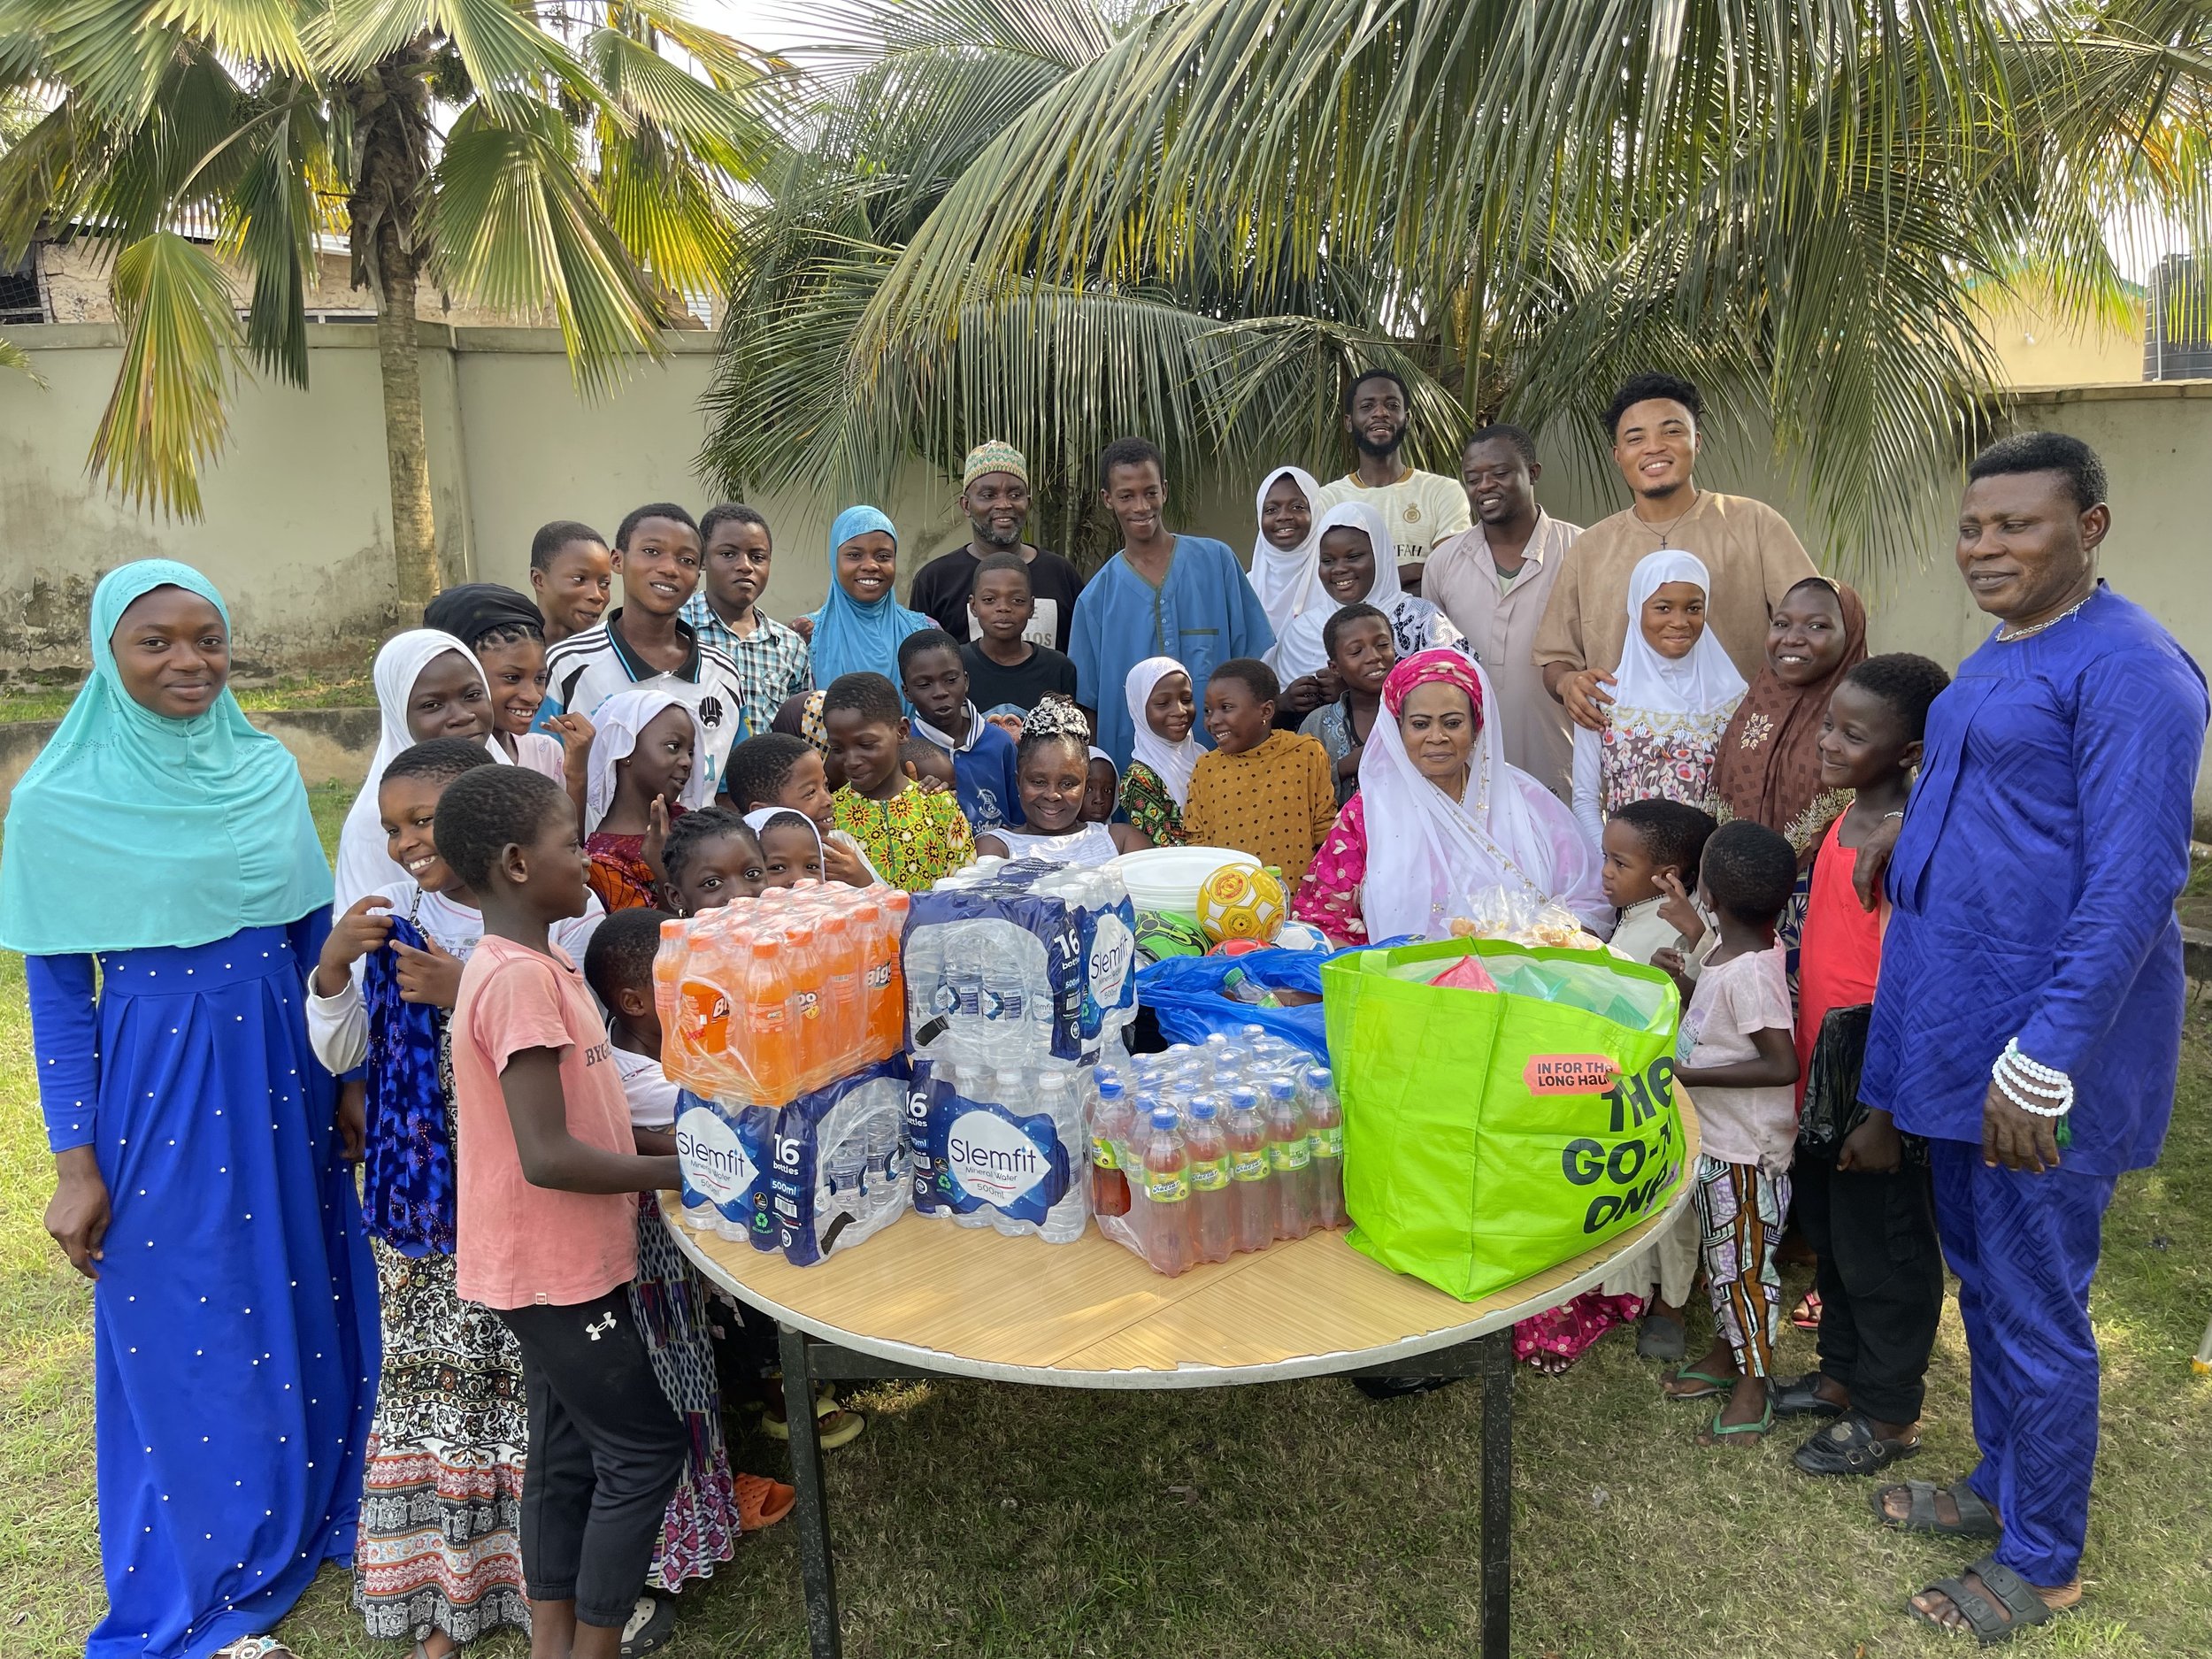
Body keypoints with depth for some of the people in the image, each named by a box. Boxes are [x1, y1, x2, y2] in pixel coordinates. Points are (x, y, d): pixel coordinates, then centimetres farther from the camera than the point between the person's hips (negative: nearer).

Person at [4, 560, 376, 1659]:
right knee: (191, 1340, 10)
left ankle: (316, 1519, 41)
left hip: (286, 1083, 4)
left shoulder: (269, 771, -1)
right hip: (157, 1094, -4)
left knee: (310, 1309, 16)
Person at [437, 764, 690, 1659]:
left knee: (567, 1452, 18)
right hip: (554, 1266, -9)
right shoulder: (521, 977, -23)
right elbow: (548, 1155, -27)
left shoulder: (530, 965, 8)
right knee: (645, 1449, 2)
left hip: (558, 1260, 9)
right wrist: (686, 1170, -18)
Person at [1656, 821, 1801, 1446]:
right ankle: (1726, 1353, 39)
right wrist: (1683, 985, 7)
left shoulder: (1747, 972, -27)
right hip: (1717, 1138, 9)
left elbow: (1782, 1065, -29)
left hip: (1744, 1148, -9)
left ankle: (1753, 1388, 20)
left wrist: (1691, 1075, -26)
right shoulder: (1734, 956, 1)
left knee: (1742, 1261, 5)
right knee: (1722, 1254, 22)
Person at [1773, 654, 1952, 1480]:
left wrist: (1886, 1115, -20)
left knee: (1880, 1243, 8)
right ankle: (1843, 1375, 41)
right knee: (1829, 1227, 22)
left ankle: (1889, 1413, 27)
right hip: (1828, 1056, 9)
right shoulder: (1846, 820, 6)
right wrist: (1810, 1062, 16)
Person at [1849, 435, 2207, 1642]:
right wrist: (1912, 826, 11)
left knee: (2034, 1311, 6)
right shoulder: (1997, 660, 13)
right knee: (1983, 1281, 21)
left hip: (2044, 1054, -9)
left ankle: (2042, 1560, 25)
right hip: (1958, 1034, 9)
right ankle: (2001, 1486, 40)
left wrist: (2040, 1064, -25)